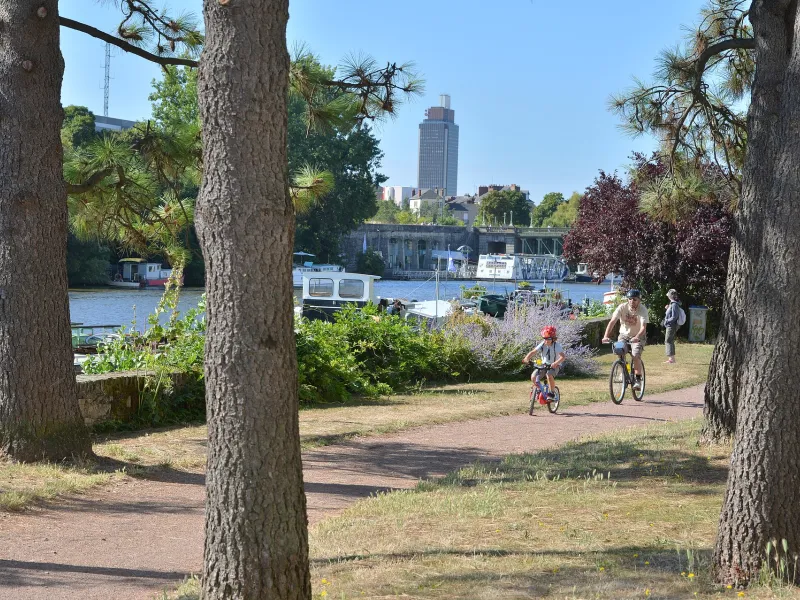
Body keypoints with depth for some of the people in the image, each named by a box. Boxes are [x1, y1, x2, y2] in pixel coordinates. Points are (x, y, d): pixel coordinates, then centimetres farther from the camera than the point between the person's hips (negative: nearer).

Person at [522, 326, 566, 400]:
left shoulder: (556, 346, -21)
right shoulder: (542, 345, -12)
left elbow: (563, 356, -34)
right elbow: (533, 352, -16)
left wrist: (555, 363, -51)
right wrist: (526, 358, -36)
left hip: (554, 365, -4)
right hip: (544, 364, 4)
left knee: (549, 375, -36)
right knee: (533, 377, -17)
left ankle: (551, 393, -14)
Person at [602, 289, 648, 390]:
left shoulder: (643, 309, -20)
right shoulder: (622, 307, -16)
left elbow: (643, 327, -31)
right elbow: (612, 322, -23)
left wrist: (637, 337, -50)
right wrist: (606, 336, -37)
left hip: (638, 336, -2)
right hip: (624, 335, 2)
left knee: (636, 355, -23)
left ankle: (638, 379, -11)